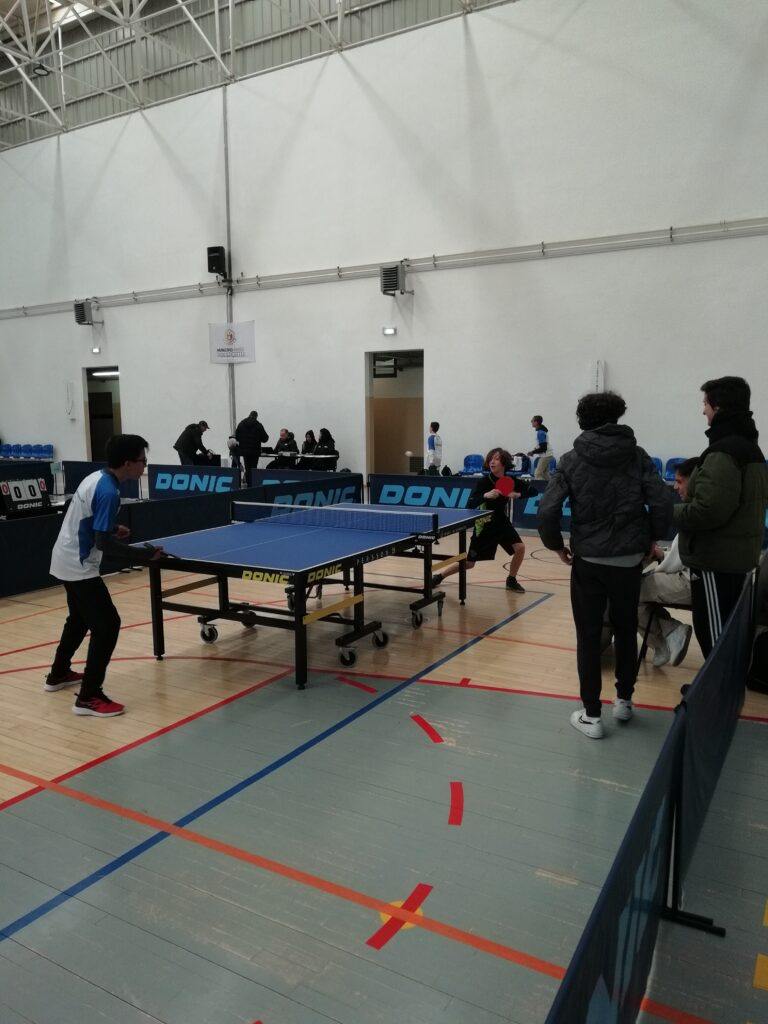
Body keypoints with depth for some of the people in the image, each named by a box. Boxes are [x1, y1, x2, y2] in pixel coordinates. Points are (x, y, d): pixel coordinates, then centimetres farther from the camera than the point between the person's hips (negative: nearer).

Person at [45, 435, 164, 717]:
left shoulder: (96, 477, 4)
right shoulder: (108, 492, -25)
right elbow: (103, 543, -27)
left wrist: (111, 528, 10)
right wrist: (144, 554, -23)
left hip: (66, 560, 10)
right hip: (79, 567, -10)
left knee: (79, 618, 26)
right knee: (107, 624, -8)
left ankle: (58, 675, 43)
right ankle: (89, 698, -5)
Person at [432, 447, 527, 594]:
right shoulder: (483, 482, -19)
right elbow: (469, 505, -25)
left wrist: (518, 494, -13)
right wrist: (485, 495, -40)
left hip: (503, 524, 4)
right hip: (484, 526, -4)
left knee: (520, 548, -16)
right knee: (468, 563, 1)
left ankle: (511, 580, 9)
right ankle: (439, 576, 22)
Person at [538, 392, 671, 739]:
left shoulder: (572, 460, -3)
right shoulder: (637, 455, -1)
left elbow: (547, 510, -11)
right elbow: (661, 502, -9)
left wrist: (557, 545, 4)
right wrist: (652, 537, 8)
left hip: (588, 559, -1)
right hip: (629, 559, 2)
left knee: (588, 636, 8)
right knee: (626, 629, 19)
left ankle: (591, 716, 12)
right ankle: (623, 700, 32)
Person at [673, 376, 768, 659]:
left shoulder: (723, 451, -19)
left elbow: (707, 509, -27)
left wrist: (674, 513, -8)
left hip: (715, 558, -10)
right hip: (739, 554, 10)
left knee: (713, 632, 0)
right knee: (727, 629, 19)